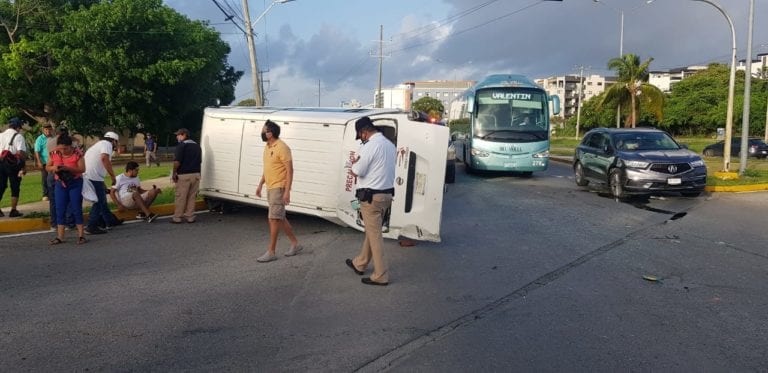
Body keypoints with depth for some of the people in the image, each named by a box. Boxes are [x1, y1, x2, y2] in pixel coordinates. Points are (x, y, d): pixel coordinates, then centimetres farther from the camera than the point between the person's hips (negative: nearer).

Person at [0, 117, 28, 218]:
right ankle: (13, 211, 5)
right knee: (15, 188, 4)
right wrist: (22, 167, -14)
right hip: (12, 164, -5)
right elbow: (21, 153, -16)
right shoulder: (18, 136, -7)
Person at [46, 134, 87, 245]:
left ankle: (81, 235, 3)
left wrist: (67, 168, -28)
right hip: (60, 184, 4)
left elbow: (82, 169, -15)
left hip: (75, 183, -4)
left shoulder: (77, 153, -12)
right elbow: (47, 167, 7)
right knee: (60, 210, 4)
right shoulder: (54, 153, -2)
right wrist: (53, 167, -16)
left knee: (77, 209, -3)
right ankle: (60, 237, 9)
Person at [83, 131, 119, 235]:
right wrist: (113, 176, -19)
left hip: (87, 176, 10)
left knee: (102, 198, 21)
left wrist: (103, 186, 37)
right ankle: (91, 227, 0)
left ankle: (109, 220, 30)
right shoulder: (107, 144, -1)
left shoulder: (98, 144, 29)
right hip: (94, 177, -10)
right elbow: (105, 158, -22)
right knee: (99, 201, -2)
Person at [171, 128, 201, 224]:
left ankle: (177, 218, 6)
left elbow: (177, 161, -18)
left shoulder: (181, 146, -11)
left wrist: (174, 173, -9)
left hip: (184, 175, -6)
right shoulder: (197, 146, 13)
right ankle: (190, 217, 14)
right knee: (192, 197, 12)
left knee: (180, 197, 1)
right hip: (196, 174, 6)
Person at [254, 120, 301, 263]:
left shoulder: (282, 148, -17)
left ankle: (271, 252, 0)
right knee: (280, 218, 15)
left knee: (273, 219, -7)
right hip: (270, 188, 9)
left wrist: (287, 191, -23)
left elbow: (290, 170, -19)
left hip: (279, 188, -9)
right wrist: (260, 184, 19)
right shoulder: (267, 146, 11)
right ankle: (295, 243, 27)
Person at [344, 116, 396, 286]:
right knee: (372, 231, 19)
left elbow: (357, 172, -17)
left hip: (371, 196, -9)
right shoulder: (389, 144, 11)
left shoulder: (370, 146, -18)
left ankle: (381, 276, 4)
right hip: (386, 194, 9)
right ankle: (359, 264, 35)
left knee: (374, 235, -2)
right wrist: (359, 164, 15)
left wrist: (353, 165, 4)